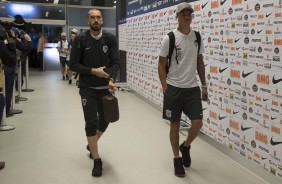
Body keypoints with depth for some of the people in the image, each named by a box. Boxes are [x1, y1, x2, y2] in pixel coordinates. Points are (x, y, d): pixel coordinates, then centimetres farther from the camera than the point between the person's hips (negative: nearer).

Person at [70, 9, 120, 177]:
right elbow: (74, 65, -5)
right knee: (91, 123, -5)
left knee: (104, 121, 14)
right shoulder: (81, 40, -4)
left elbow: (116, 62, -7)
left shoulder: (110, 39, -1)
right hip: (88, 89, -2)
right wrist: (92, 71, -18)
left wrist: (111, 79, -25)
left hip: (106, 87, 3)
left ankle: (92, 144, 44)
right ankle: (97, 161, 8)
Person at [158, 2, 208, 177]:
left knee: (198, 122, -3)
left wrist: (204, 85, 9)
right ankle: (177, 159, 22)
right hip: (174, 88, -3)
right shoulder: (169, 38, -8)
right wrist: (165, 88, -8)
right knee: (175, 124, 6)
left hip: (193, 88, 3)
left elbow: (200, 62, 13)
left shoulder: (197, 37, 5)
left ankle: (186, 146, 28)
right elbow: (161, 65, -3)